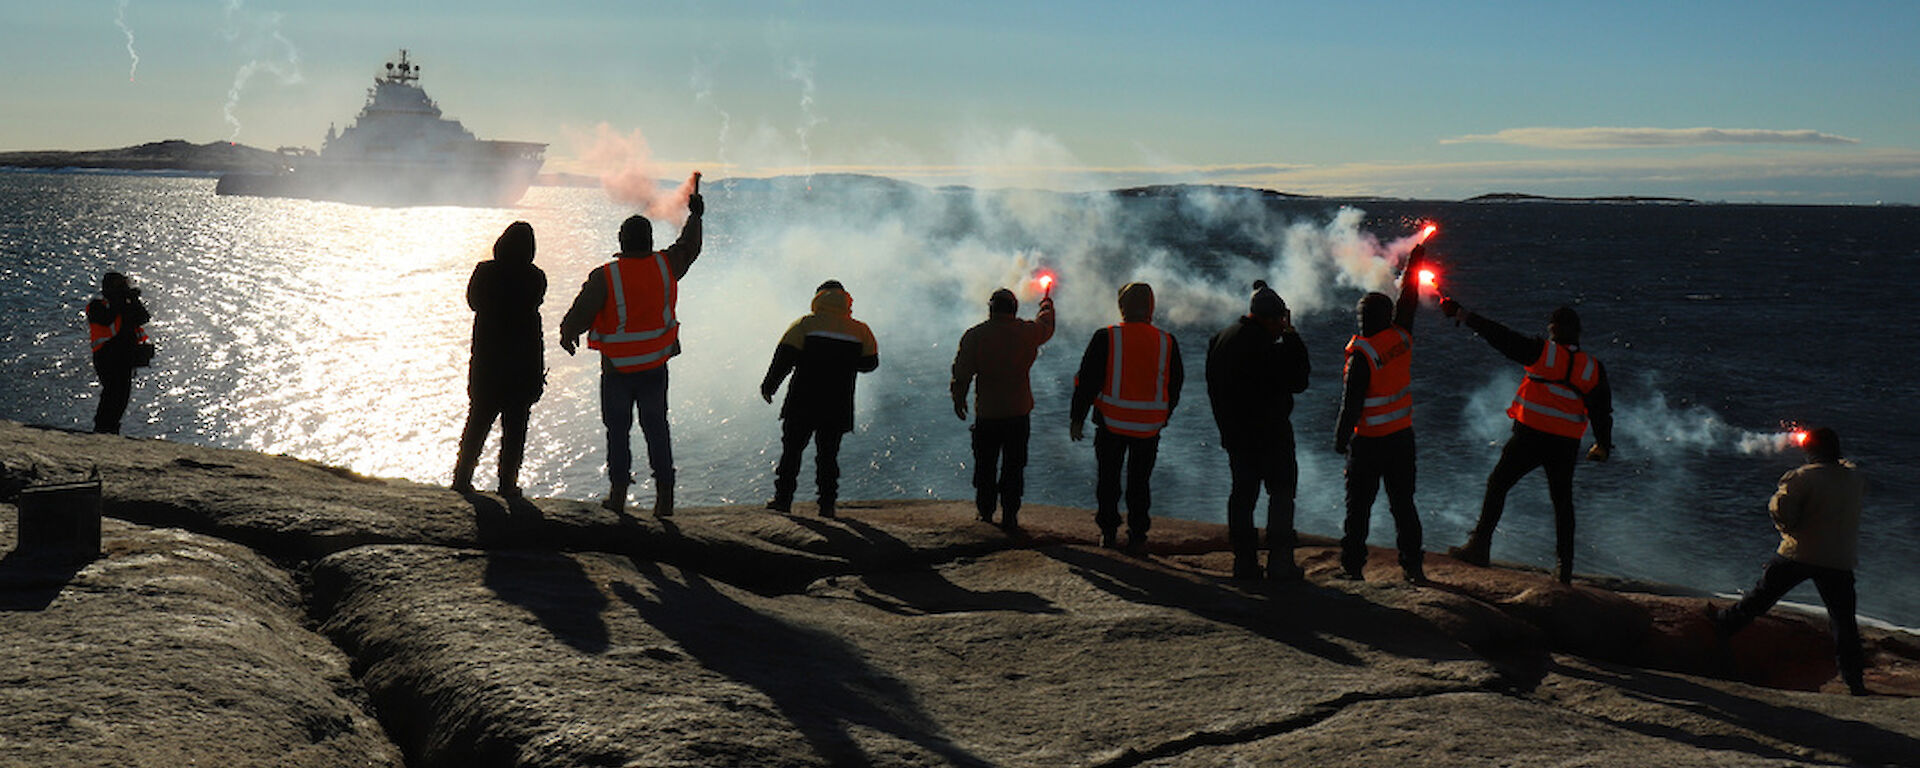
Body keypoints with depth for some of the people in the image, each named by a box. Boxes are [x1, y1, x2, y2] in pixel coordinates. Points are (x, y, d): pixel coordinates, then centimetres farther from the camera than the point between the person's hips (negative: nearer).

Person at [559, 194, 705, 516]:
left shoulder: (605, 276, -16)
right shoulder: (666, 265, -5)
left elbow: (580, 314, -11)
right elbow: (689, 248, 15)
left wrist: (567, 334, 10)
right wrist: (695, 215, 31)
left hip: (617, 369, -3)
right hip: (656, 367, 3)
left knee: (617, 429, 9)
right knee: (656, 428, 11)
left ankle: (618, 493, 11)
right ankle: (664, 493, 9)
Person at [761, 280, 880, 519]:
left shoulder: (806, 324, -2)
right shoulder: (860, 330, 4)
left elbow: (784, 357, -5)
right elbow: (870, 363, 12)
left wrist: (769, 385, 4)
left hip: (803, 405, -2)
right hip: (838, 408, 2)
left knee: (791, 450, 7)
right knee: (828, 455, 8)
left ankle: (783, 499, 5)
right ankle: (827, 504, 2)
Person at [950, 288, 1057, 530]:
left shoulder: (974, 336, -9)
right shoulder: (1028, 332, -3)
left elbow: (962, 373, -5)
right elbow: (1047, 327, 21)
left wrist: (958, 400, 10)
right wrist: (1047, 305, 41)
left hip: (986, 414, -1)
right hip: (1019, 412, 1)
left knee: (985, 467, 12)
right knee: (1014, 467, 7)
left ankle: (985, 514, 18)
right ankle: (1009, 517, 8)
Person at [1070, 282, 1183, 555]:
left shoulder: (1106, 338, -8)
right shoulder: (1167, 342, 1)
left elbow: (1087, 381, -6)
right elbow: (1175, 386, 11)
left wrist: (1077, 418, 2)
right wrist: (1163, 418, 24)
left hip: (1112, 423, -2)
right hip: (1149, 427, 2)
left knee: (1108, 478, 13)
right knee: (1140, 482, 10)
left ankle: (1108, 532, 19)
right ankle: (1137, 537, 8)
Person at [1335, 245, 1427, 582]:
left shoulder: (1362, 355, -17)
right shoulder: (1401, 337, -3)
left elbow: (1352, 403, -16)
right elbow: (1408, 301, 15)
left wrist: (1341, 438, -5)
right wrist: (1414, 263, 28)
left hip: (1369, 441, -5)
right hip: (1402, 436, 5)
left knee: (1358, 505, 4)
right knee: (1403, 503, 11)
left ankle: (1352, 565, 7)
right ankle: (1413, 566, 13)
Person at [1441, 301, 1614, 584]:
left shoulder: (1541, 351, -7)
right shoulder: (1593, 368, 3)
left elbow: (1501, 336, -7)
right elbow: (1602, 409, 7)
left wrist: (1460, 313, -2)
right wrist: (1603, 445, 20)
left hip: (1531, 435, -4)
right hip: (1566, 444, 4)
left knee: (1497, 485, 9)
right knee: (1562, 500, 14)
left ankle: (1480, 545, 6)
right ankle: (1564, 567, 15)